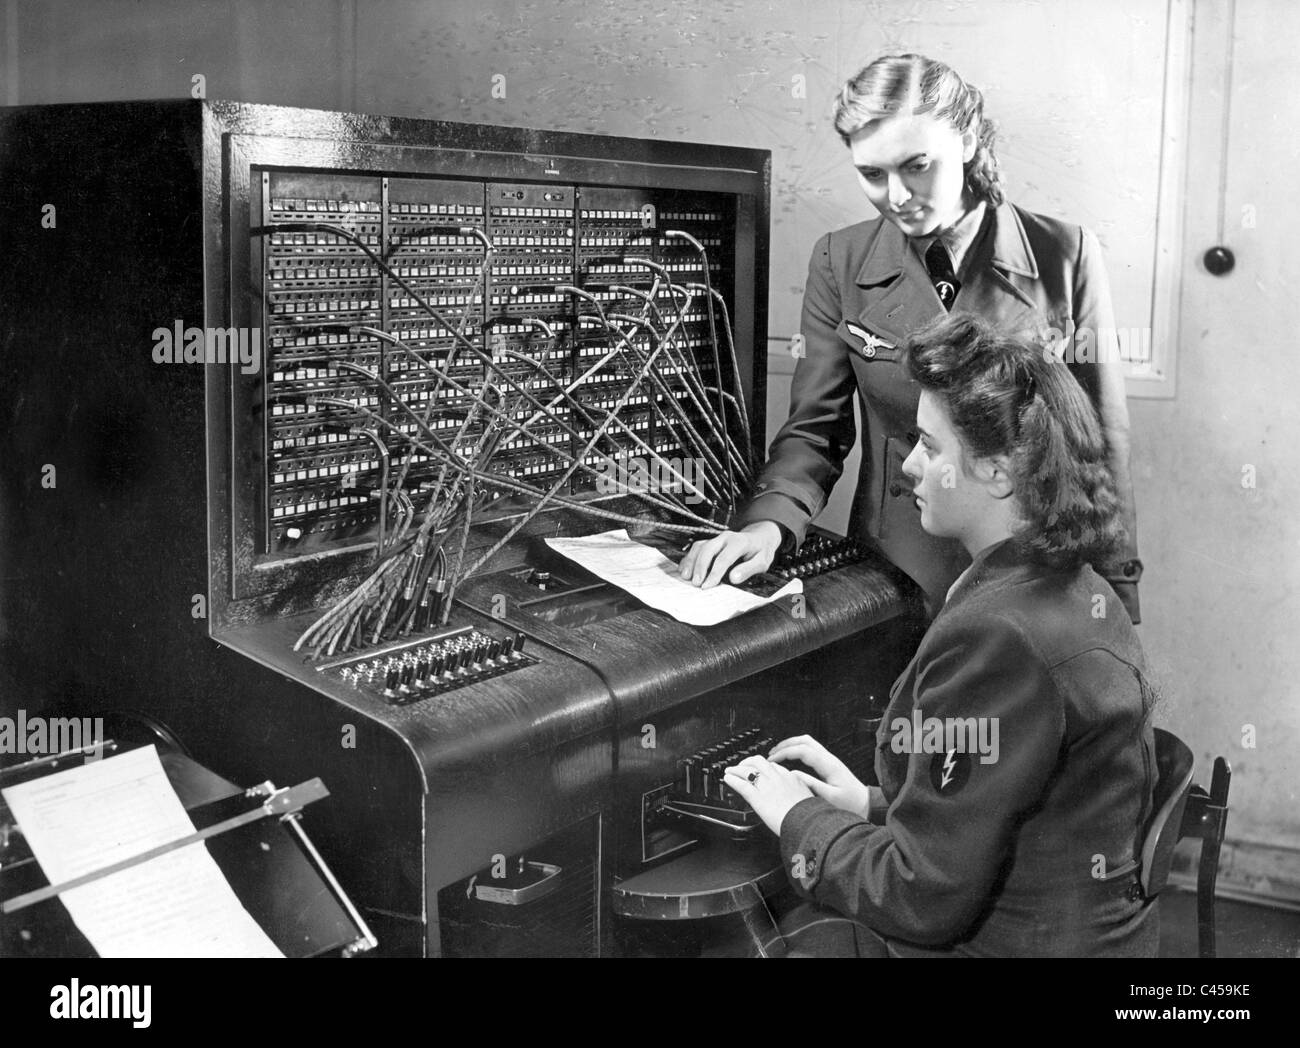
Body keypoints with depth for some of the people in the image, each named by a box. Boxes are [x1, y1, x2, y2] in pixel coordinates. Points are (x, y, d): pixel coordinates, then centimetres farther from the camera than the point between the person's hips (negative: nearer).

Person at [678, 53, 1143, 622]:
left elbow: (1101, 444, -2)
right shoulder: (841, 261, -2)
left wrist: (1117, 609, -2)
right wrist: (767, 524, -19)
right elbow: (814, 429, 0)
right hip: (892, 586, 1)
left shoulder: (1065, 256, -6)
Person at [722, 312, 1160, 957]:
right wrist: (869, 803, 9)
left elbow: (926, 899, -21)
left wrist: (800, 820, -7)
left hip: (1006, 947, -8)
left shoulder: (992, 637, -25)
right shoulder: (1081, 593, 4)